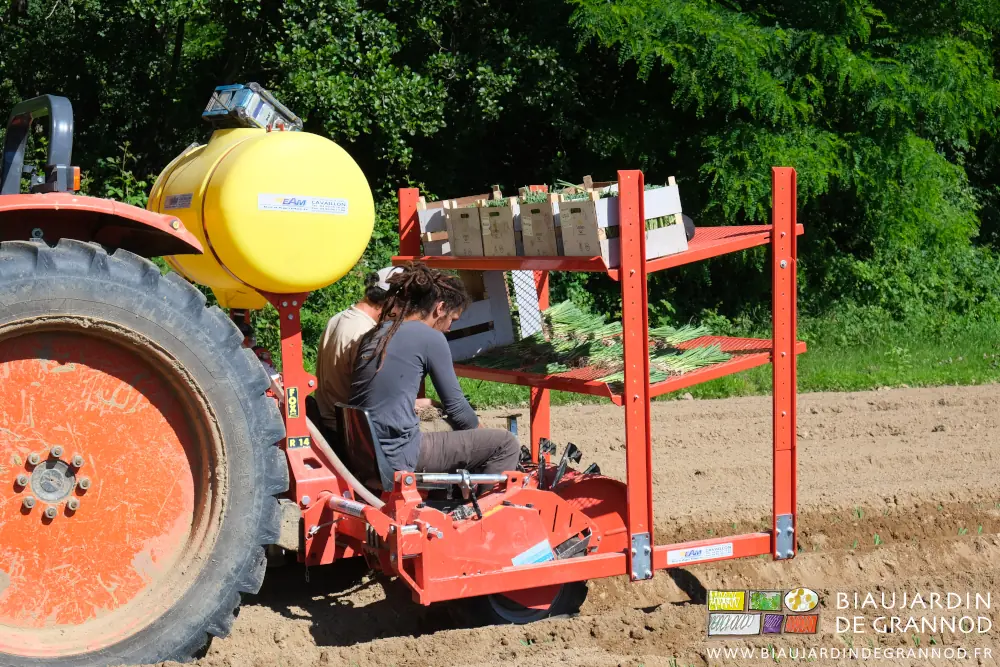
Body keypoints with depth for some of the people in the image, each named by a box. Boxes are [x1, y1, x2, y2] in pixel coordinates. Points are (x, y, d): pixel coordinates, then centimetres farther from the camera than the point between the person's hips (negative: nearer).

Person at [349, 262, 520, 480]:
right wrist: (484, 435, 15)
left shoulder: (374, 334, 13)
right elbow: (456, 407, -2)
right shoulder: (430, 337, -8)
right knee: (505, 444, -2)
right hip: (397, 459, -9)